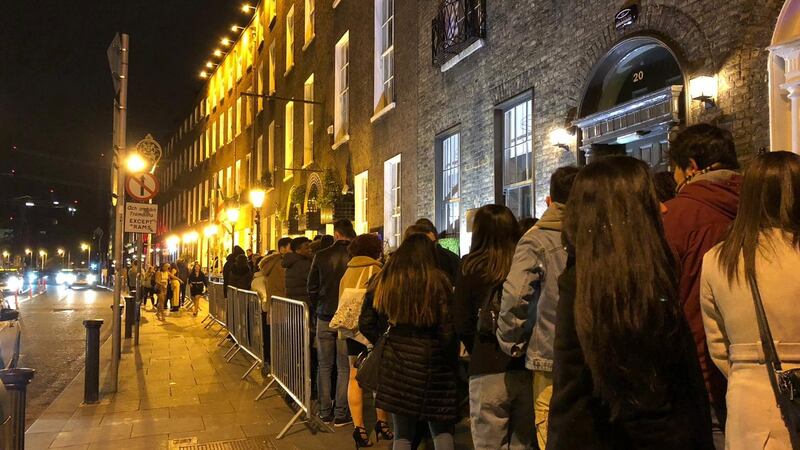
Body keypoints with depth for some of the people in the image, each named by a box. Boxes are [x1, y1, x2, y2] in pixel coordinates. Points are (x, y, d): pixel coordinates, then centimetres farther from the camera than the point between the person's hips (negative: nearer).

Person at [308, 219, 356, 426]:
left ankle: (325, 412, 17)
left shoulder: (321, 256, -3)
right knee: (344, 368, 6)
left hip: (325, 318, 2)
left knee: (324, 366, 12)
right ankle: (340, 414, 9)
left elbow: (312, 287, 3)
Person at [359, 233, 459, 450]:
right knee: (442, 429, 15)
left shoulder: (382, 280, 1)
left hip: (394, 362, 2)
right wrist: (453, 366, 2)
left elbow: (365, 324, 5)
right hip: (431, 362, -2)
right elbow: (448, 332, -9)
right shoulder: (438, 282, -8)